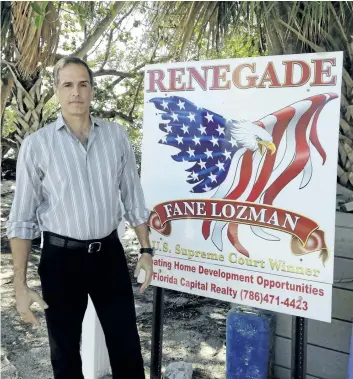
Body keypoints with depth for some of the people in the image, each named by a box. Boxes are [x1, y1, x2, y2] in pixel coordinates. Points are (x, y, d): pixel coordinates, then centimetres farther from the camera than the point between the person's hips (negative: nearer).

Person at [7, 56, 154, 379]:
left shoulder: (117, 135, 0)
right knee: (65, 353, 16)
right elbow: (22, 218, -5)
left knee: (127, 348, 13)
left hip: (109, 253, 2)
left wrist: (146, 249, 5)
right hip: (61, 257, -1)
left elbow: (133, 197, 7)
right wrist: (20, 284, -7)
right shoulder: (36, 144, -7)